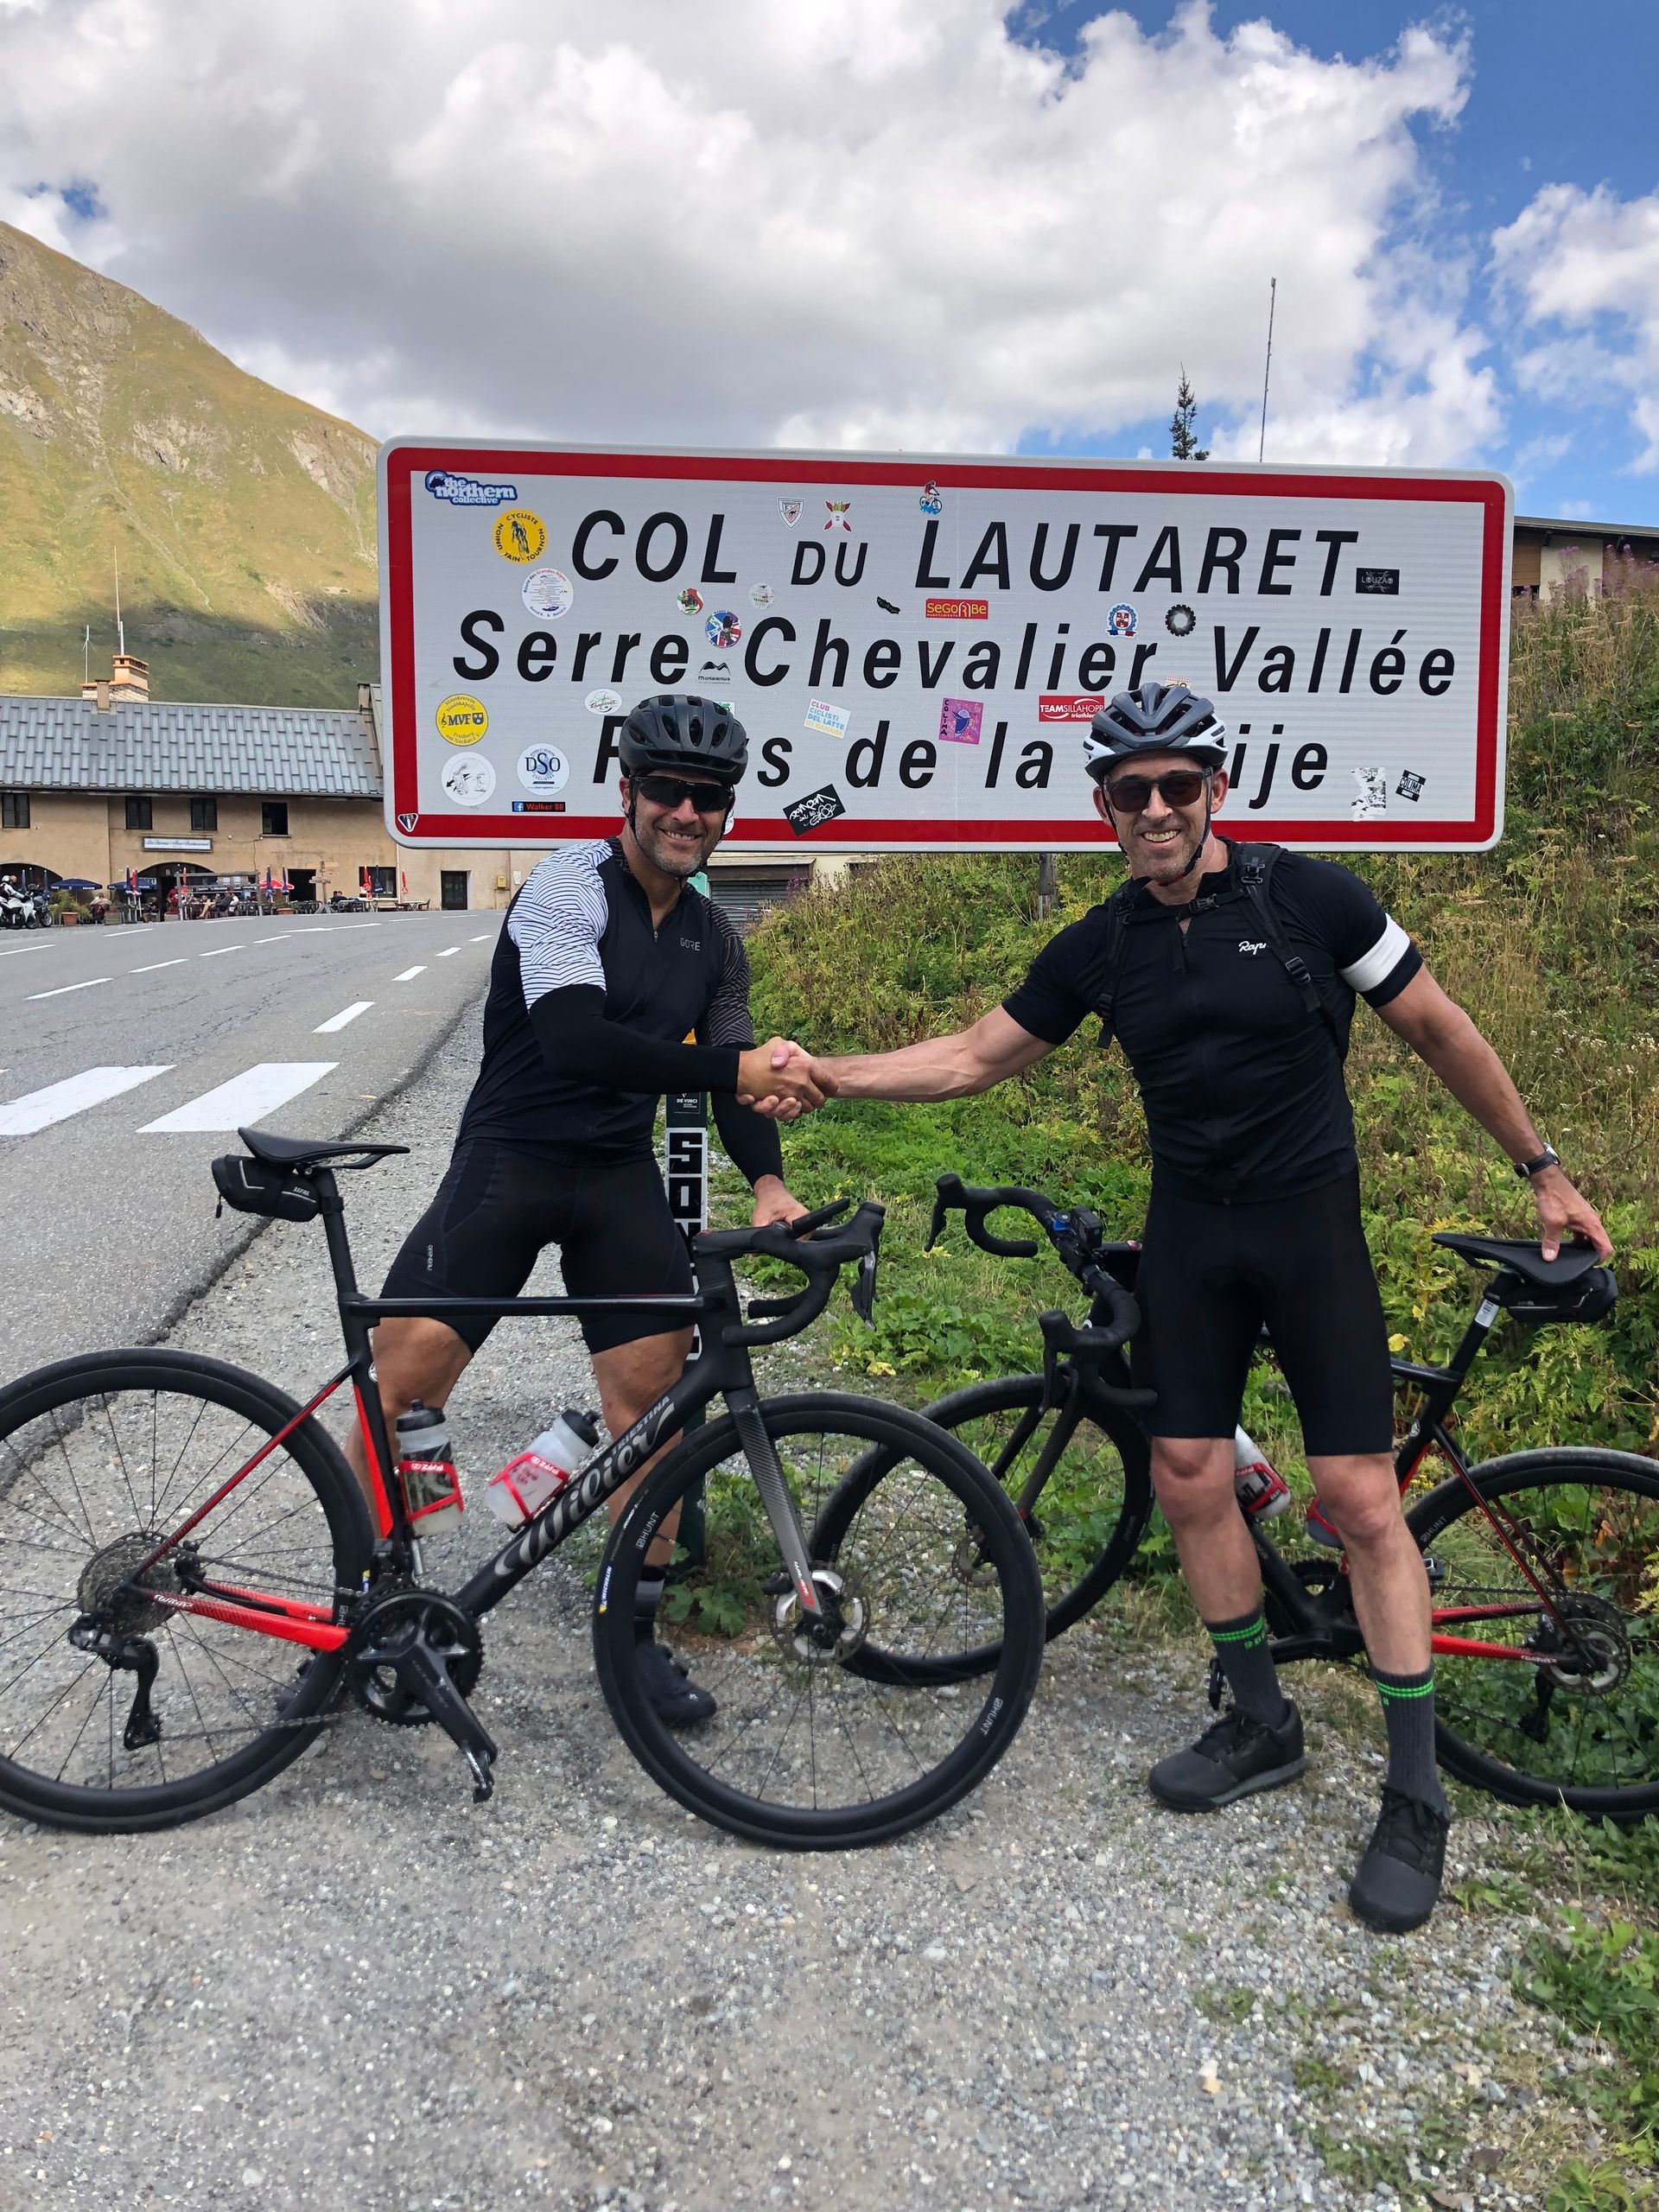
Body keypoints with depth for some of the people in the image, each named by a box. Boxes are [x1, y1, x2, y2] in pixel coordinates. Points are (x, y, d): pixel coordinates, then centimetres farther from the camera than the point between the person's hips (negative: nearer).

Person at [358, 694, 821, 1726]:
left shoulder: (715, 938, 9)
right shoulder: (571, 882, -11)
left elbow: (738, 1069, 9)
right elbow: (574, 1039, -25)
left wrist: (768, 1180, -10)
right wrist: (733, 1071, -31)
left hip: (620, 1176, 5)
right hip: (508, 1158, -5)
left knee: (656, 1389, 0)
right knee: (404, 1375, -10)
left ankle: (638, 1631, 17)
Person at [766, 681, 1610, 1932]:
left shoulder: (1309, 896, -9)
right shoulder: (1101, 949, 1)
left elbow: (1442, 1033, -1)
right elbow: (976, 1058, 7)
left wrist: (1544, 1170, 4)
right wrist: (830, 1075, -5)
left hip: (1312, 1224, -4)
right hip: (1189, 1231, 4)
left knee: (1359, 1496, -5)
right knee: (1189, 1479, 5)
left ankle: (1417, 1794, 10)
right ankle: (1262, 1725, 25)